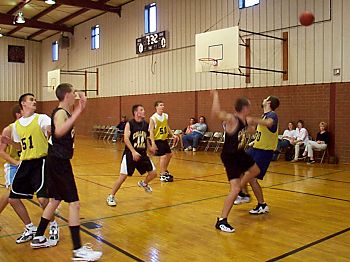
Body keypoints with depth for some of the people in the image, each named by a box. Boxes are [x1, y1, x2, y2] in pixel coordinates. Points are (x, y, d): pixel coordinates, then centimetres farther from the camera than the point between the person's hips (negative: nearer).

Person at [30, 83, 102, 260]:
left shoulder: (64, 111, 13)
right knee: (74, 203, -9)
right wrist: (78, 112, -39)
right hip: (59, 162, -11)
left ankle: (38, 238, 33)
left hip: (57, 161, 11)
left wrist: (79, 109, 28)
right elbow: (59, 131, -39)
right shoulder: (61, 113, -16)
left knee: (55, 200, 21)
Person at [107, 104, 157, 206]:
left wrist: (149, 147, 11)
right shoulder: (129, 124, -12)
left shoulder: (145, 124, 5)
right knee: (123, 176, -8)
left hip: (142, 153, 6)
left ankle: (143, 183, 40)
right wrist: (133, 152, -31)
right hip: (130, 154, -6)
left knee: (153, 173, 7)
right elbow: (126, 139, -22)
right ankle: (111, 197, 9)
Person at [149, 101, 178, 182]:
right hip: (157, 140, -8)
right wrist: (153, 143, -25)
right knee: (163, 156, -12)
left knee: (169, 154, 16)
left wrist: (173, 135, 11)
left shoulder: (165, 116, 5)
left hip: (164, 139, 8)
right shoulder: (153, 118, -15)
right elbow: (151, 131, -17)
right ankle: (162, 175, -1)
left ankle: (164, 171, 34)